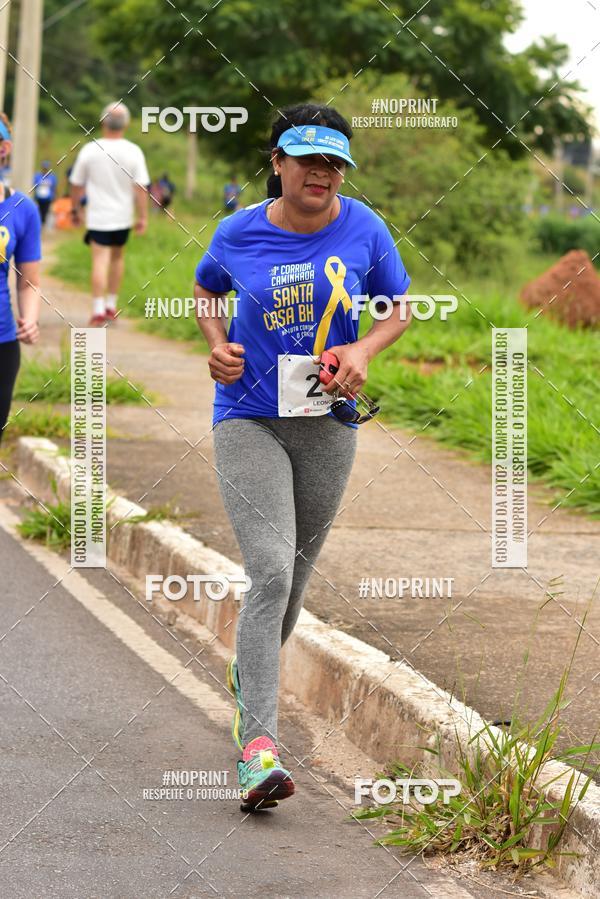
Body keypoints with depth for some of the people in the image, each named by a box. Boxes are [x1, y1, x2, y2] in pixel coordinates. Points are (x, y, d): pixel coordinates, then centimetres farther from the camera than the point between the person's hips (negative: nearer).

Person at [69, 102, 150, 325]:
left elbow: (77, 185, 1)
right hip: (123, 217, 2)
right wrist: (143, 217, -1)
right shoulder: (133, 152, -7)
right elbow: (141, 187, -8)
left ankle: (98, 309, -15)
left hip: (97, 217, -2)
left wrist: (76, 210, 15)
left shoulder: (89, 150, -6)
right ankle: (111, 305, 24)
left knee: (100, 261, -5)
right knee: (117, 257, 19)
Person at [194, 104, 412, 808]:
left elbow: (400, 304, 8)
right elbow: (206, 290, 14)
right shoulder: (240, 233, -6)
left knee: (295, 573, 17)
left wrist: (364, 350, -11)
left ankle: (249, 676, 47)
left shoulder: (363, 228, -4)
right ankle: (257, 745, -19)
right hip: (249, 421, -3)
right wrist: (218, 345, -4)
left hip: (329, 425, 3)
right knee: (272, 573, -18)